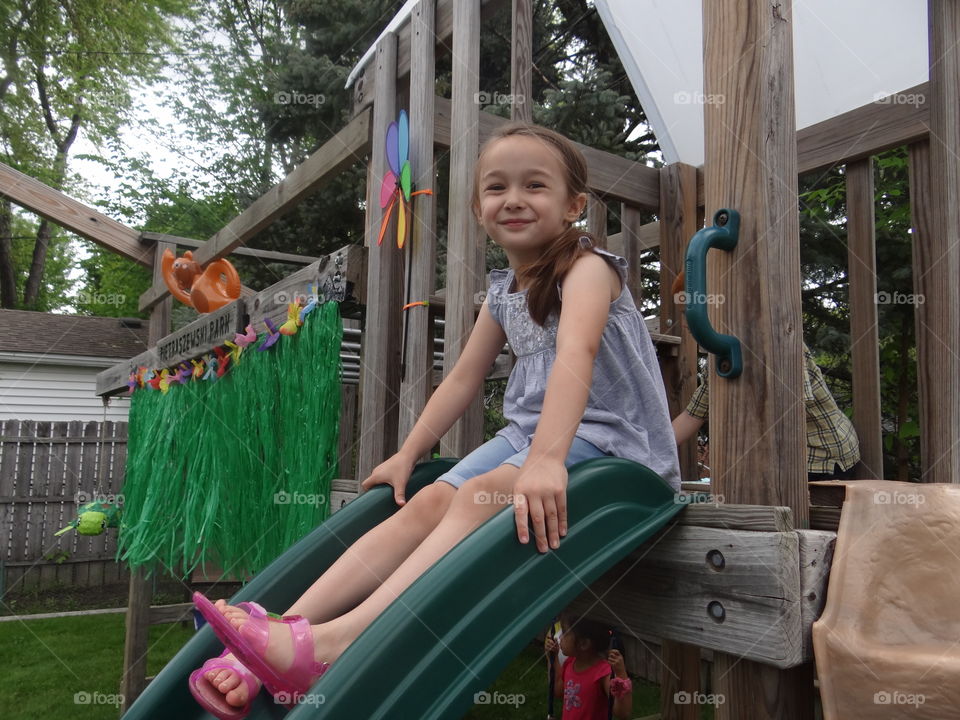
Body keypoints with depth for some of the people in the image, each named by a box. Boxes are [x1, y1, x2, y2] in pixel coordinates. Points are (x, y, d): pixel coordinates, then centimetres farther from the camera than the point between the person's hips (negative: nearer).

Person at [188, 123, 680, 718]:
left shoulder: (588, 266, -10)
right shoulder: (502, 294, 14)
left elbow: (575, 354, -29)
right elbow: (463, 380, 18)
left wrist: (545, 459, -44)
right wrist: (409, 452, 11)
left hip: (611, 437, -6)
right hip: (531, 431, 7)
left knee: (481, 494, -31)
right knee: (429, 502, -14)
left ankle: (339, 640, -41)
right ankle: (285, 630, -21)